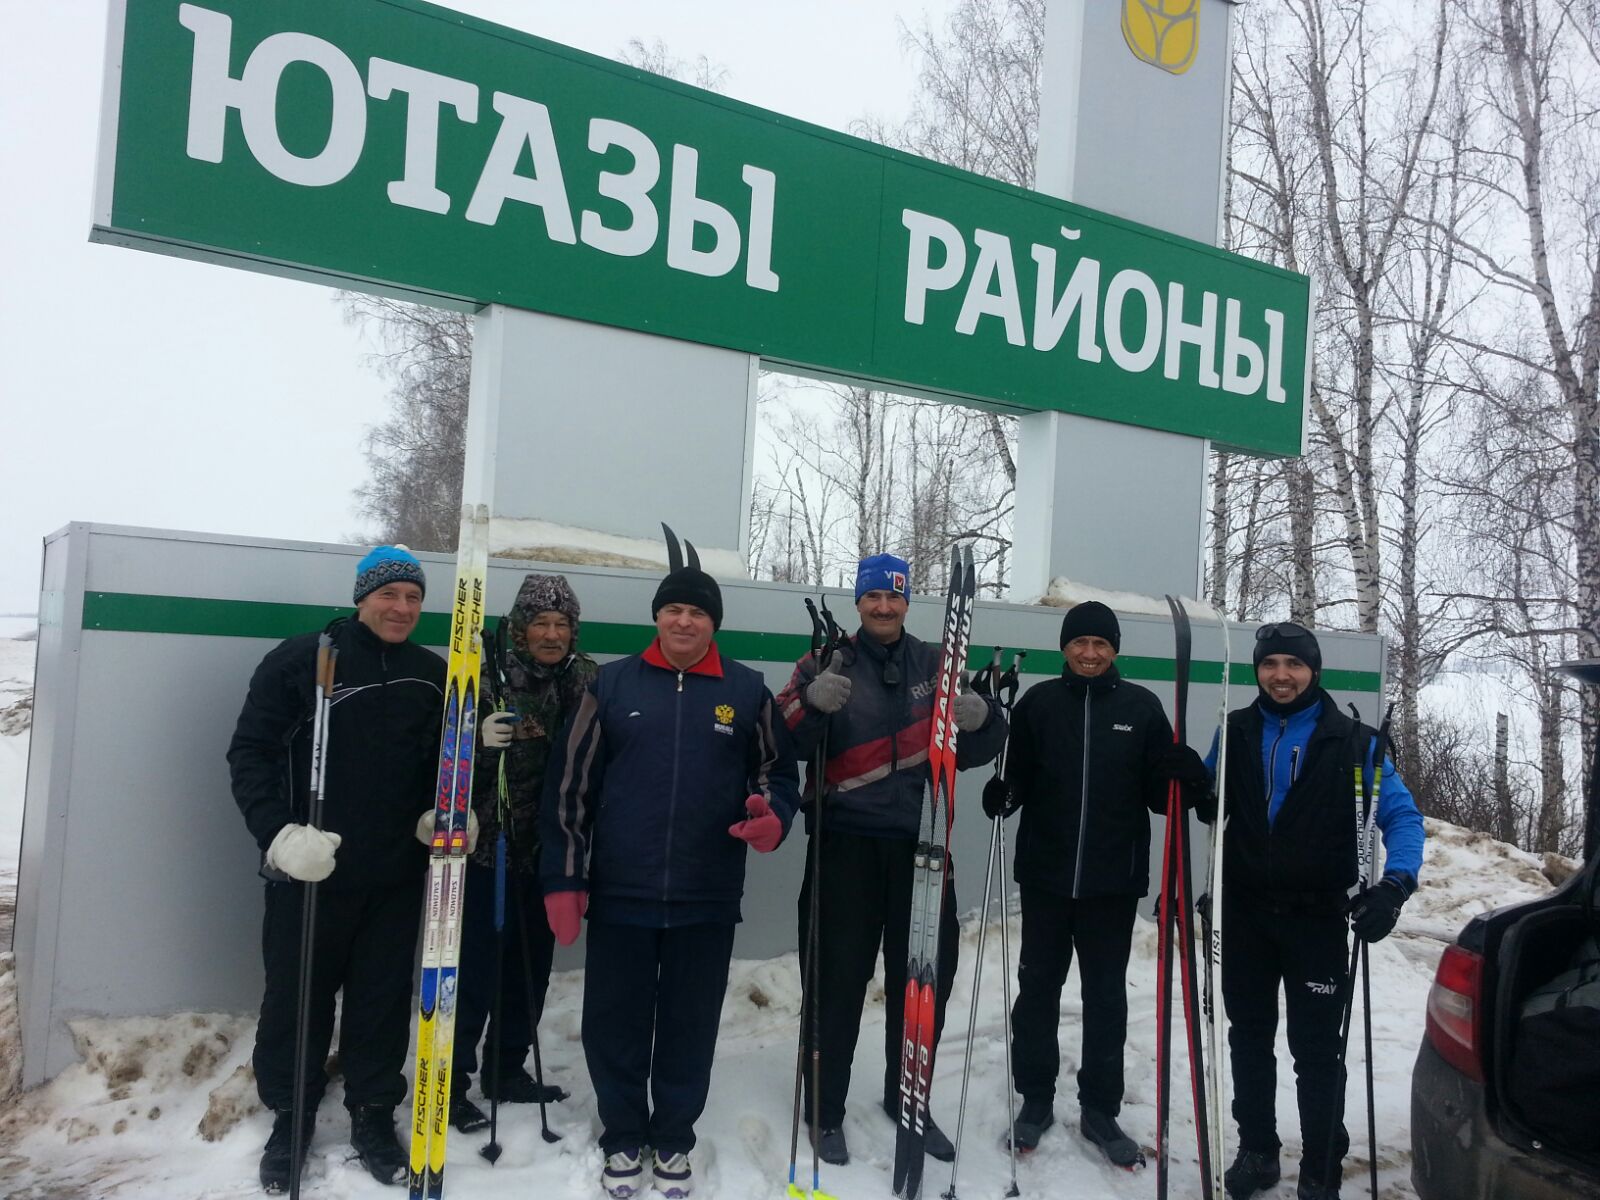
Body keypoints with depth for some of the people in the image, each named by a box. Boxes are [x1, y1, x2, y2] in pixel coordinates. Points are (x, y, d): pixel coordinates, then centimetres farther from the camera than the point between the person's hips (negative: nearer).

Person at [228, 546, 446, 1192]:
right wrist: (279, 833, -19)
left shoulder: (434, 676, 6)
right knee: (297, 997, 10)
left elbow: (447, 766, 15)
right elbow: (250, 751, -8)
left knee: (383, 1000, 11)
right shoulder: (302, 660, -6)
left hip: (397, 878, 3)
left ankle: (373, 1113, 29)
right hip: (308, 871, -2)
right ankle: (290, 1114, 31)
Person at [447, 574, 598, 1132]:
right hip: (488, 846, -5)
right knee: (476, 965, 0)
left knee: (532, 965, 15)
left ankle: (506, 1070, 32)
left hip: (548, 850, 5)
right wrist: (480, 741, -27)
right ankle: (452, 1081, 17)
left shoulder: (588, 679, 3)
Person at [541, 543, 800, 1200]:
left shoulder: (747, 691, 2)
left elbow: (777, 771, 10)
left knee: (690, 1027, 13)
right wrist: (563, 877, -1)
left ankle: (674, 1139, 33)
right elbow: (570, 784, 2)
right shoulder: (612, 684, 1)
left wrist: (773, 817, -13)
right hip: (620, 895, 0)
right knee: (615, 1026, 10)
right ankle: (623, 1139, 31)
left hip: (707, 899, 0)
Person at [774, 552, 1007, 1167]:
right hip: (847, 845, -3)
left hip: (921, 842, 3)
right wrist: (813, 703, -30)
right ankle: (825, 1111, 22)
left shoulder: (936, 666, 8)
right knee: (838, 980, 3)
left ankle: (907, 1099, 34)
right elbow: (783, 744, -10)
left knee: (927, 978, 13)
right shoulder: (827, 665, 0)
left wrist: (981, 719, -14)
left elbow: (973, 751, 8)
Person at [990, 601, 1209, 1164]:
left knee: (1107, 996, 11)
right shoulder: (1038, 702, -1)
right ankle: (1036, 1099, 28)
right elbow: (1017, 778, 0)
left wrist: (1189, 781, -20)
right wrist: (1000, 794, -21)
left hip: (1113, 879, 0)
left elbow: (1158, 791, 0)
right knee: (1037, 988, 11)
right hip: (1045, 874, 0)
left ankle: (1100, 1109, 27)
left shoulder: (1142, 706, 0)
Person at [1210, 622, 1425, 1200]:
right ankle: (1257, 1151, 31)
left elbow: (1402, 815, -8)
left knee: (1316, 1050, 3)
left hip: (1318, 919, -3)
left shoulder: (1352, 741, -6)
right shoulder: (1235, 732, 3)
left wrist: (1394, 885, -25)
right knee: (1249, 1039, 14)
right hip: (1244, 913, 3)